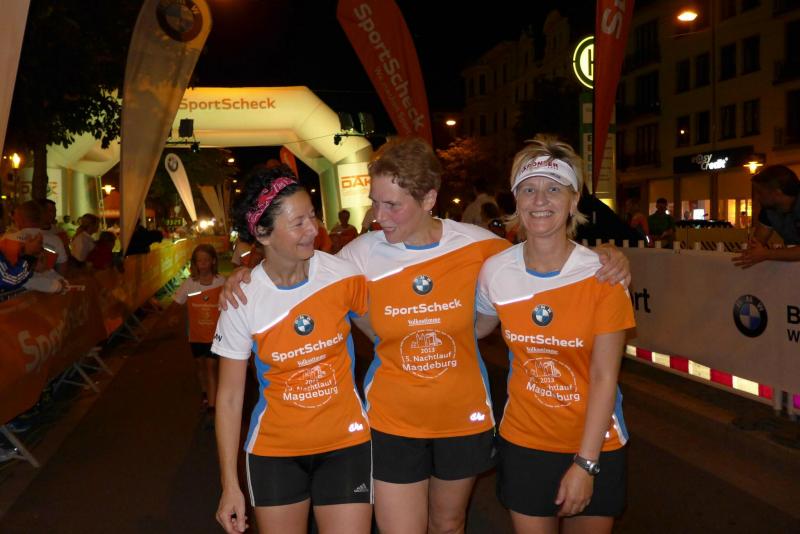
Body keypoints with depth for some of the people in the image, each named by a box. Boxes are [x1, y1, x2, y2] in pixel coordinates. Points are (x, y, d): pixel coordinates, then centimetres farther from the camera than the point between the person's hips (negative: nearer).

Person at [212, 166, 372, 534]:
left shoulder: (345, 274, -12)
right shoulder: (241, 300, -12)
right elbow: (229, 398, -5)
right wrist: (230, 485, -4)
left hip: (346, 442, 0)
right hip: (274, 450, 0)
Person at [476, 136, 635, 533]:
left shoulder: (603, 275, -16)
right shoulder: (495, 271, -8)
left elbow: (604, 377, -15)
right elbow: (477, 327, 12)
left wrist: (585, 464, -15)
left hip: (594, 444, -2)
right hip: (524, 441, 2)